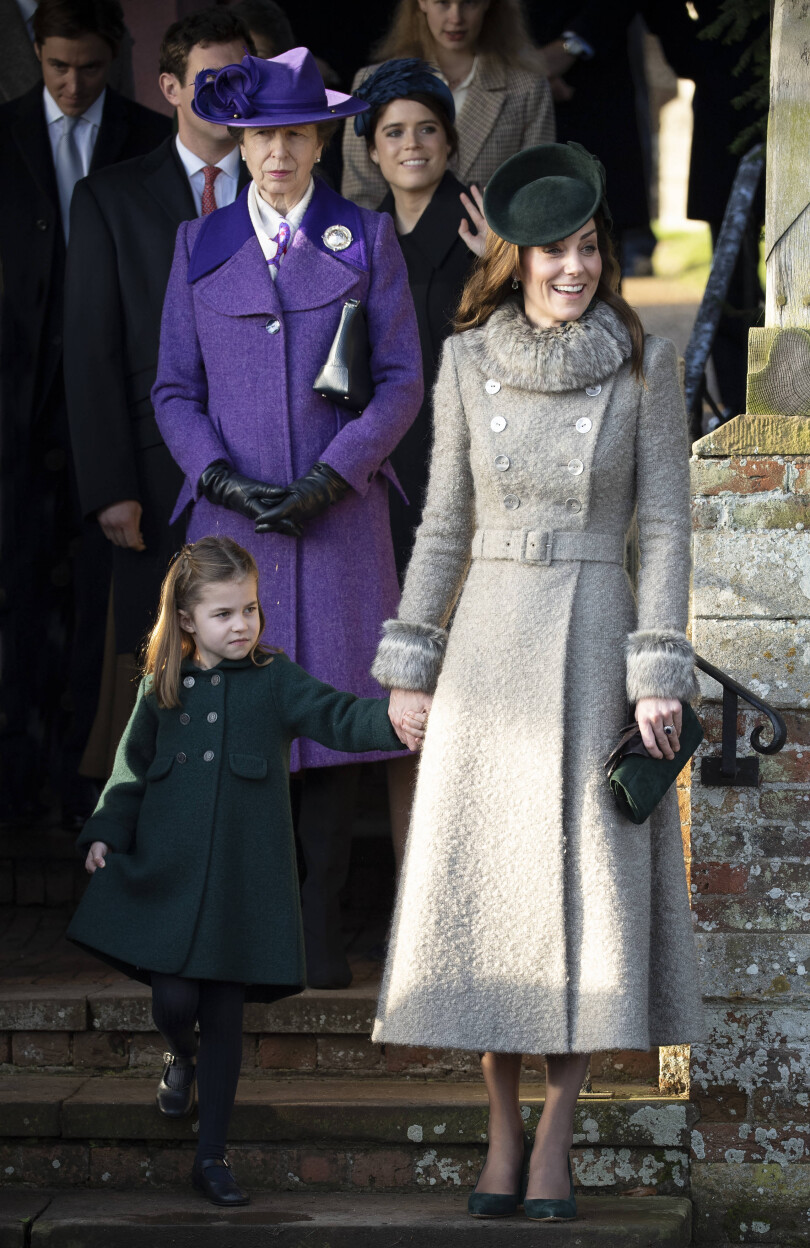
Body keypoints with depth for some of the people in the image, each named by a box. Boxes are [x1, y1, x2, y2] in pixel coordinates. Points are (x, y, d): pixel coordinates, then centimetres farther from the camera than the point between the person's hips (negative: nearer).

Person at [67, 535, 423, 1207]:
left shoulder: (275, 681, 2)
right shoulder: (161, 688, 7)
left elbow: (335, 715, -11)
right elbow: (133, 768, 14)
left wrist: (390, 718, -30)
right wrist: (109, 831, 2)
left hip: (245, 876, -1)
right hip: (166, 873, 1)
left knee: (225, 1013, 2)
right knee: (174, 998, -7)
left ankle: (212, 1157, 12)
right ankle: (180, 1059, 32)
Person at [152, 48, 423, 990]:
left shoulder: (367, 240, 6)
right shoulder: (201, 247, 10)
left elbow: (402, 381, 3)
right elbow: (174, 389, 10)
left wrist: (331, 476, -9)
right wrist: (218, 475, -6)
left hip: (338, 514, -1)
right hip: (231, 515, 1)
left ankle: (322, 930, 4)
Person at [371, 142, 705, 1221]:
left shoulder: (645, 363, -3)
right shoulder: (467, 362, 2)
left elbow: (665, 525, -2)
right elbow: (445, 521, 8)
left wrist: (659, 672, -9)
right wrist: (410, 663, 6)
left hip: (595, 640, -2)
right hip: (489, 642, 2)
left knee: (590, 884, -3)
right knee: (484, 884, 2)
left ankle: (557, 1135, 7)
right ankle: (502, 1133, 12)